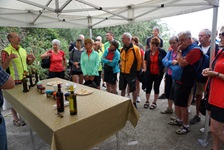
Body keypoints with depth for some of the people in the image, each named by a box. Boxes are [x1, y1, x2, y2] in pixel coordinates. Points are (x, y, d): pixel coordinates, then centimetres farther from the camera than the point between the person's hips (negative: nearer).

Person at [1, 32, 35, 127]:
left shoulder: (23, 50, 8)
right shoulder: (6, 51, -10)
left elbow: (28, 63, 16)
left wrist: (32, 58, -5)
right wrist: (9, 58, -27)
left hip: (25, 79, 6)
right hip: (14, 81, -5)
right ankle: (15, 119, 24)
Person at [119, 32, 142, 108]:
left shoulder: (135, 49, -12)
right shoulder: (122, 49, 5)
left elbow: (139, 60, -6)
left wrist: (137, 70, -1)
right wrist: (121, 65, 14)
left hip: (132, 73, -5)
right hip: (122, 72, 6)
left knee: (133, 89, 7)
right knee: (122, 88, 15)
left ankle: (134, 103, 25)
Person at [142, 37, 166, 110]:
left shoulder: (162, 52, -12)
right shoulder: (147, 51, -3)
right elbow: (145, 61, 12)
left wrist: (164, 70, -3)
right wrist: (145, 68, 3)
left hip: (158, 74, -2)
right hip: (149, 73, 2)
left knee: (156, 88, 10)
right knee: (148, 87, 9)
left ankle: (154, 103, 26)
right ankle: (147, 101, 28)